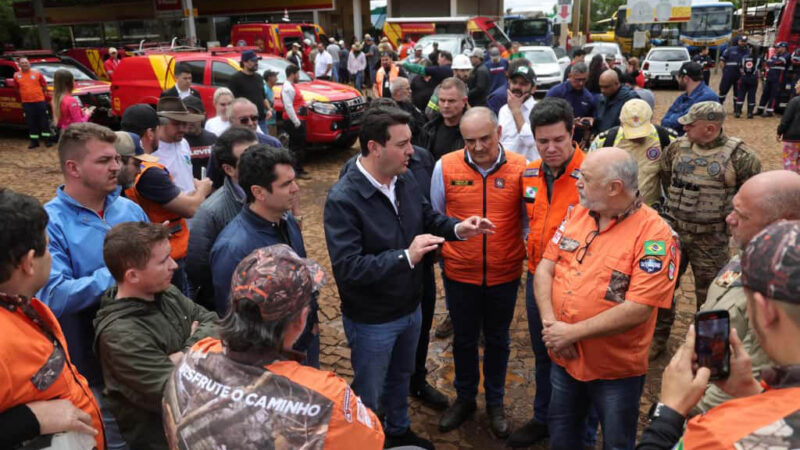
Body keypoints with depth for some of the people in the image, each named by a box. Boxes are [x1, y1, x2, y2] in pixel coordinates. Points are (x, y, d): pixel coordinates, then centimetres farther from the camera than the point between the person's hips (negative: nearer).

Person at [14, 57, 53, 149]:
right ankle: (34, 141, 13)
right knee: (31, 123, 5)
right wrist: (23, 94, 16)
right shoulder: (16, 75, 5)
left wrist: (44, 93, 10)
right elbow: (17, 88, 19)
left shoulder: (37, 73, 0)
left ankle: (47, 140, 9)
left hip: (40, 100, -2)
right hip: (26, 102, 2)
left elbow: (44, 84, 7)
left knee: (44, 121, 1)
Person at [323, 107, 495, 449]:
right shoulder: (343, 199, -29)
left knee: (400, 377, 30)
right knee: (368, 392, 16)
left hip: (410, 307, 8)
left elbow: (428, 218, 10)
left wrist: (457, 229, -10)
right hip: (372, 320, -7)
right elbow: (346, 268, -34)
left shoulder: (405, 181, -6)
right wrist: (405, 257, -40)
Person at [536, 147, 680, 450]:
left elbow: (638, 310, -25)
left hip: (616, 368, -5)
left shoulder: (654, 234, -20)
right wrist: (550, 322, -15)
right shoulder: (577, 214, -1)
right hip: (563, 357, 5)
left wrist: (572, 332, -21)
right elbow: (545, 268, -1)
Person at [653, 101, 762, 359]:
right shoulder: (678, 147, -2)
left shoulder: (737, 155, -14)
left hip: (710, 238, -3)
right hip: (672, 231, 4)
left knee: (709, 295, 12)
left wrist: (727, 212, -3)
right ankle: (658, 338, 28)